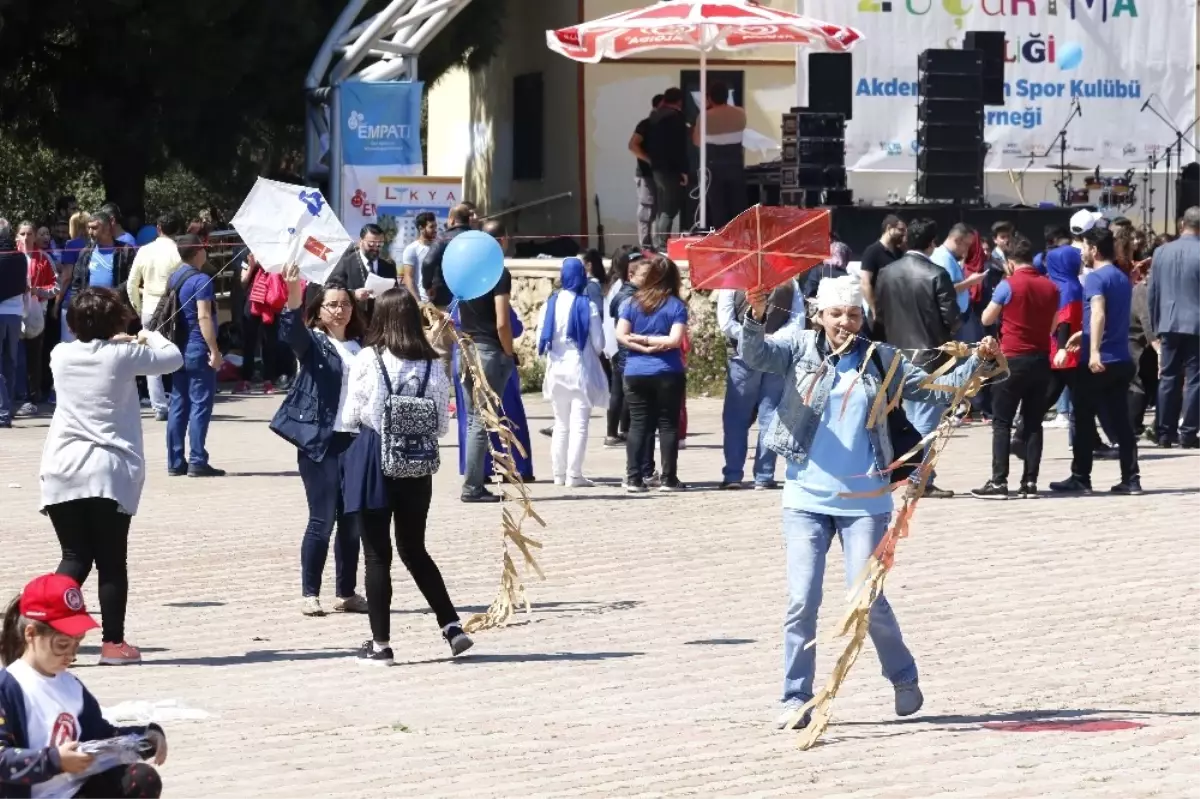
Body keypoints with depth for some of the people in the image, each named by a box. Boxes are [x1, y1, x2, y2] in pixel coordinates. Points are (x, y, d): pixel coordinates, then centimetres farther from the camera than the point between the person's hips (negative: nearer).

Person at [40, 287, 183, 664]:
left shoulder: (61, 354, 4)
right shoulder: (122, 356, -5)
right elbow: (174, 358, 9)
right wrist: (151, 337, 27)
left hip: (62, 469, 3)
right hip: (110, 471, -3)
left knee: (75, 558, 8)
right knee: (112, 561, 6)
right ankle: (113, 643, 9)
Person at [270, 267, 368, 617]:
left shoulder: (361, 346, 13)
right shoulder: (312, 341, 0)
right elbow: (291, 331, -22)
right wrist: (293, 297, -39)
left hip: (355, 441, 4)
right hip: (319, 441, -4)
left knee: (352, 521, 6)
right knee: (322, 520, -5)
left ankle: (347, 593, 16)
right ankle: (309, 594, 3)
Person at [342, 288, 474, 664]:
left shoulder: (367, 360, -11)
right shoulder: (432, 365, -2)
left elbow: (350, 417, -6)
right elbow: (442, 424, 3)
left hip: (374, 461, -3)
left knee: (377, 554, 4)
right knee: (415, 550, 18)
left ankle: (381, 644, 7)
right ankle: (452, 627, 12)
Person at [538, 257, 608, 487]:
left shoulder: (550, 304, -3)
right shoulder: (587, 306, -12)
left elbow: (541, 341, 0)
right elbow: (598, 343, -9)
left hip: (556, 371, 4)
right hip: (581, 370, -4)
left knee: (561, 424, 15)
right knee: (579, 424, 0)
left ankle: (559, 474, 18)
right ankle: (574, 475, -4)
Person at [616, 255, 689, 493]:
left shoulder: (631, 303, 4)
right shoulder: (676, 306, -3)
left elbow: (621, 335, -4)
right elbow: (675, 340, -12)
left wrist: (641, 343, -5)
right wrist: (652, 341, -1)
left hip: (636, 373, 2)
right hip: (667, 374, -2)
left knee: (638, 425, 6)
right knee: (668, 425, 4)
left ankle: (634, 478, 2)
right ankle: (669, 479, 4)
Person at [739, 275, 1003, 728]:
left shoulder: (881, 361, 6)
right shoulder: (800, 347, 2)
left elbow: (935, 390, 8)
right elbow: (754, 355, -14)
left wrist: (976, 363, -6)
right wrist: (756, 319, -33)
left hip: (864, 500, 0)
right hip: (806, 499, 0)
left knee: (867, 598, -4)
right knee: (801, 600, -4)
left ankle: (904, 679, 19)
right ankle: (796, 698, 6)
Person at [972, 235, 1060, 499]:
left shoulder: (1008, 286, -11)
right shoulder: (1050, 287, 4)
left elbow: (987, 319, -1)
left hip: (1012, 359, -5)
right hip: (1040, 360, 5)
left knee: (1002, 422, 0)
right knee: (1033, 422, 7)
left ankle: (999, 482, -6)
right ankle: (1030, 482, 4)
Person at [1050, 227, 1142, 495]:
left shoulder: (1095, 278, -11)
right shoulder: (1123, 279, 15)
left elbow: (1098, 314, -27)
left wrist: (1094, 350, -37)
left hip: (1096, 362, -7)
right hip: (1121, 360, 7)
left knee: (1084, 420, 2)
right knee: (1121, 420, 6)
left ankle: (1080, 478, 6)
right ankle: (1130, 479, 2)